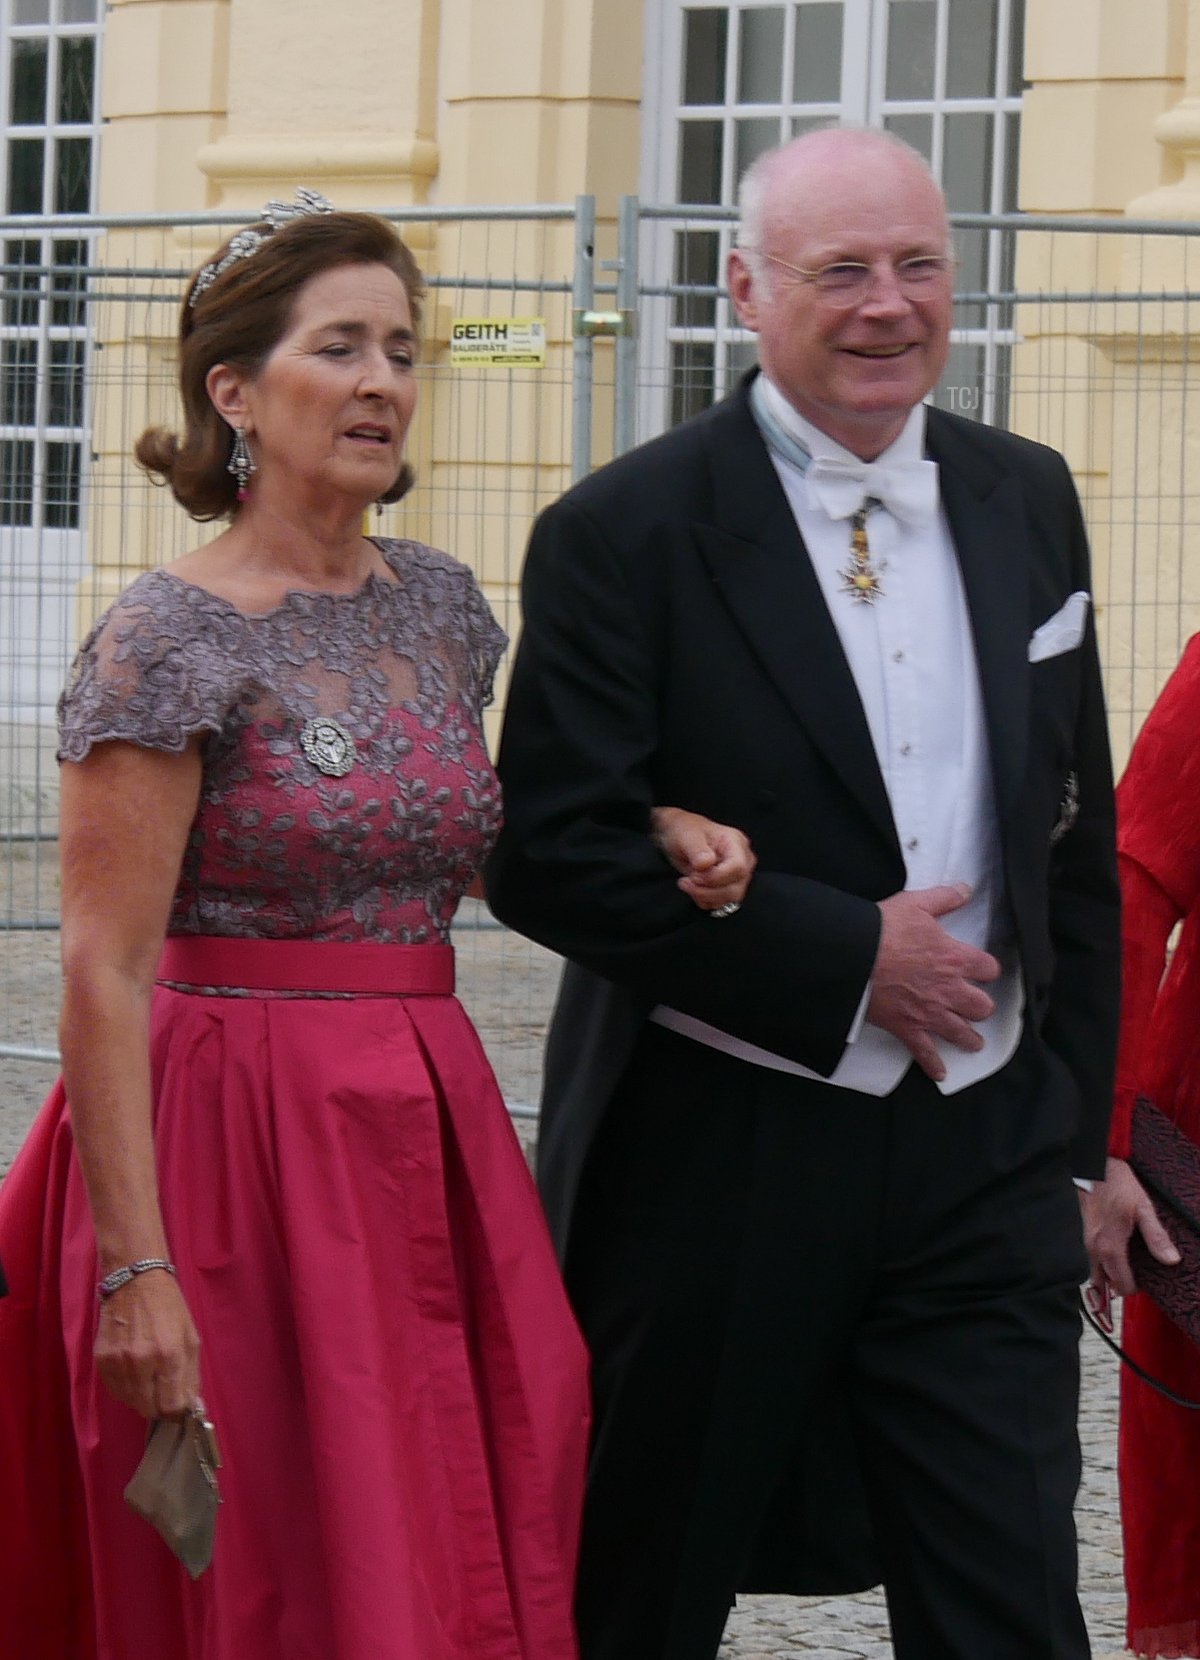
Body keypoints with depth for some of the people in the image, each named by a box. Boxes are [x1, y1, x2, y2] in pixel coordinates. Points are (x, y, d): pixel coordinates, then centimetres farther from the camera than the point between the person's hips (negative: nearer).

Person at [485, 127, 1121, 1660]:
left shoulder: (1026, 501, 9)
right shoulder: (626, 534, -9)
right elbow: (548, 855, -15)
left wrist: (1076, 1129, 12)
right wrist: (849, 956, -16)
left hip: (982, 1158, 4)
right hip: (713, 1167, -4)